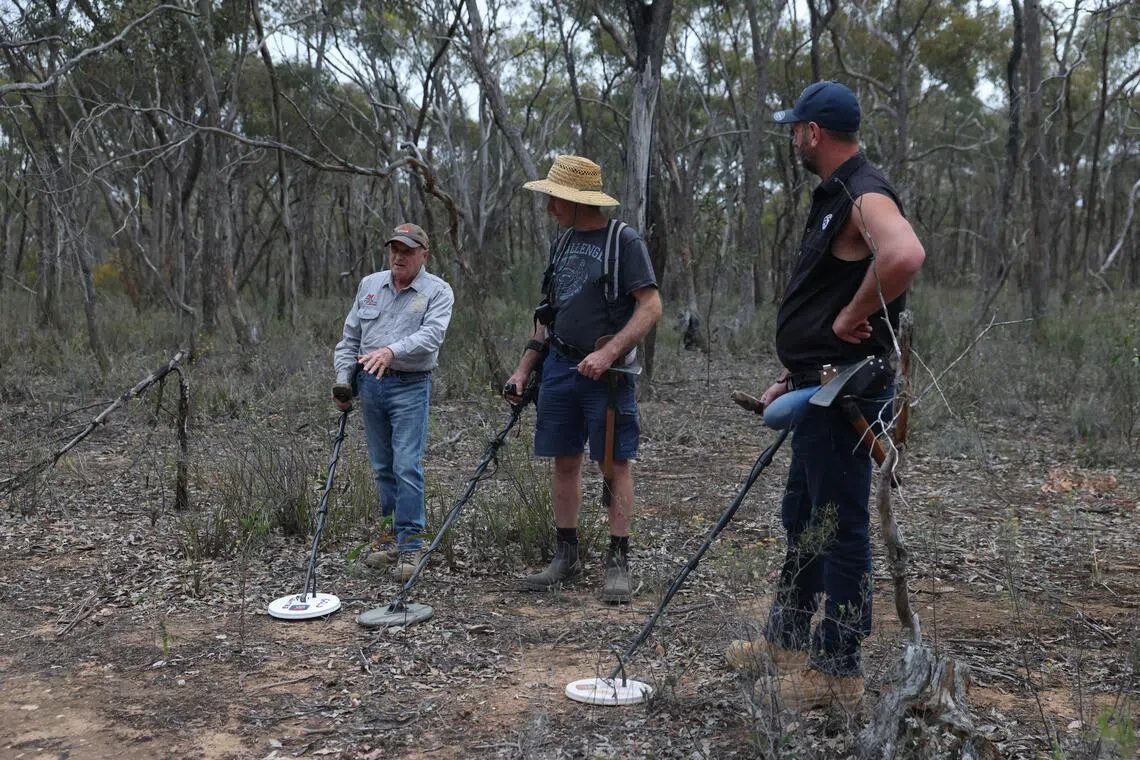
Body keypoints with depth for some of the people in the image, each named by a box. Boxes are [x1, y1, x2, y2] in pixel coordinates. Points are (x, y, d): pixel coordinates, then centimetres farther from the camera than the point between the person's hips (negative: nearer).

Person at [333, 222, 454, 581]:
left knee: (407, 466, -10)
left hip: (410, 387, -5)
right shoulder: (369, 285, 12)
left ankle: (410, 545, -3)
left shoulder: (438, 292, -3)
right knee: (382, 468, 10)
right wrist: (343, 380, 8)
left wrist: (393, 351, -34)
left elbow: (432, 334, -20)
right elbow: (350, 337, 16)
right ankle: (393, 540, 21)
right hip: (371, 384, 5)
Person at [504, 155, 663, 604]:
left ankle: (618, 563, 5)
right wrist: (523, 368, 15)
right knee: (565, 462, 9)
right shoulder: (563, 242, 15)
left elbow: (651, 306, -13)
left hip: (606, 371, -6)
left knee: (616, 464, -2)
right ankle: (566, 558, 19)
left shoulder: (624, 241, -6)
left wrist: (607, 353, -22)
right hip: (559, 366, 7)